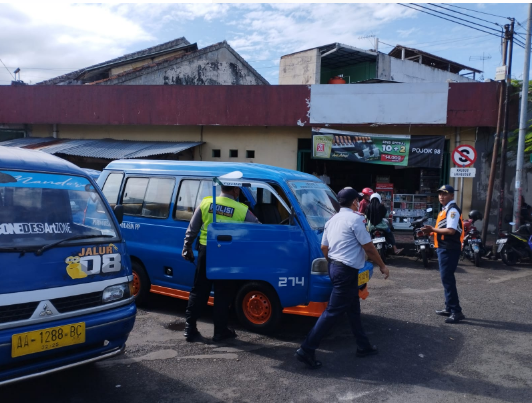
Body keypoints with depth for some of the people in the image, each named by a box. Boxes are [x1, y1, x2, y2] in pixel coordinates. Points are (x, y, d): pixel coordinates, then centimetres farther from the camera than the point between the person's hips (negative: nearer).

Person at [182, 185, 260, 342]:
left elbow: (192, 229, 5)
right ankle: (220, 331, 15)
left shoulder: (205, 203, 0)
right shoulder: (242, 210, -7)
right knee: (222, 294, 8)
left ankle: (190, 328, 17)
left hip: (206, 251, 3)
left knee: (198, 291, 12)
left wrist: (187, 248, 15)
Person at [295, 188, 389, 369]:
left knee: (353, 307, 19)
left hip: (335, 267, 10)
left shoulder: (333, 220, 13)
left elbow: (324, 247, 16)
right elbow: (369, 247, -10)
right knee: (333, 311, -7)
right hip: (346, 270, -9)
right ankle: (307, 349, -9)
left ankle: (363, 345, 29)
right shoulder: (355, 219, -12)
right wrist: (382, 266, 2)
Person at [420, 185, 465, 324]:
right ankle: (449, 308, 26)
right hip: (444, 248, 11)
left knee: (447, 279, -10)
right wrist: (431, 232, 4)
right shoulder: (446, 209, 17)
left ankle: (456, 311, -7)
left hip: (449, 249, -11)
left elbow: (451, 230, -25)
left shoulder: (452, 209, -15)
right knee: (447, 278, 16)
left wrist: (433, 229, -16)